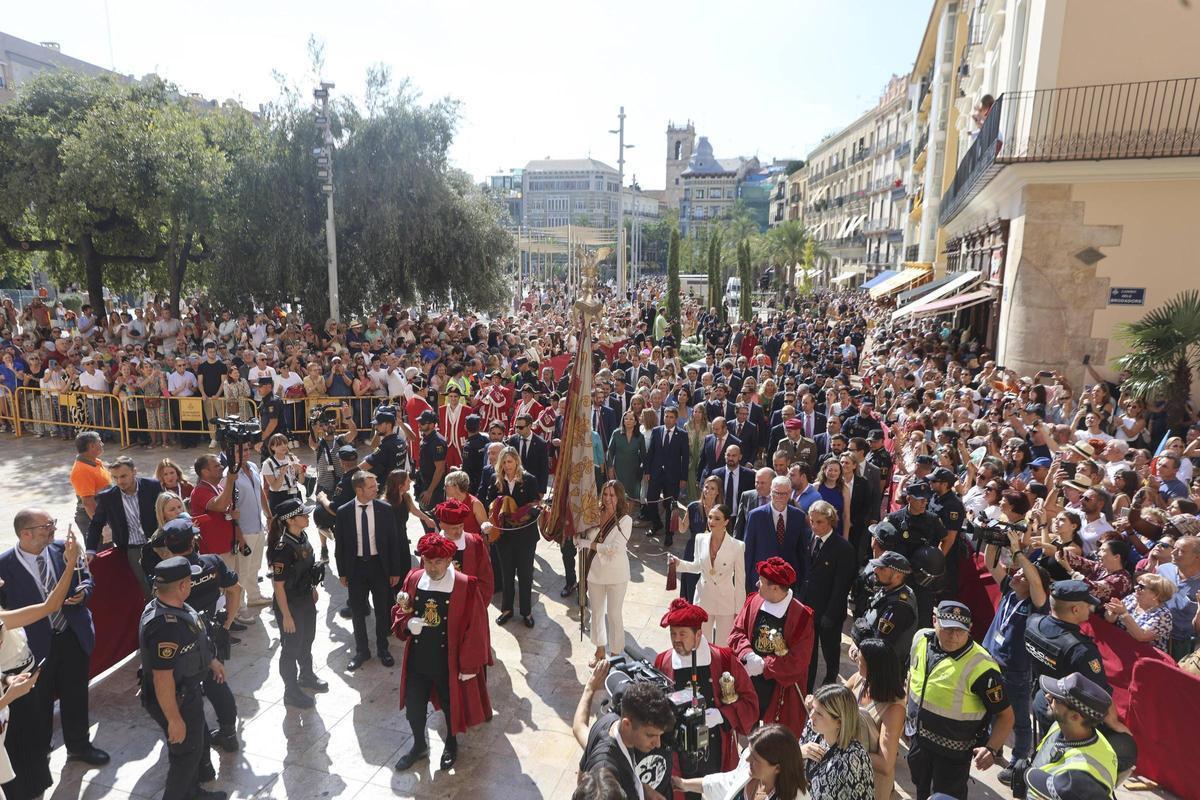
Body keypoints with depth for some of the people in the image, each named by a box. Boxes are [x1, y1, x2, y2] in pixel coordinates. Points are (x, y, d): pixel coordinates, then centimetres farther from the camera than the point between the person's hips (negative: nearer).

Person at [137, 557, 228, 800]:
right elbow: (162, 679, -31)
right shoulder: (164, 627, -36)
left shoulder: (174, 607, -5)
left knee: (199, 741, 26)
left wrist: (211, 661, 24)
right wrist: (174, 719, -24)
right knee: (186, 754, 10)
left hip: (187, 692, 10)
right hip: (175, 702, -10)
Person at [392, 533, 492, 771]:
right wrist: (407, 623, -18)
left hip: (449, 660, -3)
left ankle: (451, 743, 47)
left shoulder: (465, 586, -20)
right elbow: (399, 612, 5)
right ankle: (419, 745, 45)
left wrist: (470, 665, -10)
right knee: (413, 705, 16)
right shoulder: (413, 579, -8)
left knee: (451, 705, 18)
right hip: (417, 659, 3)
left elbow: (474, 628, -14)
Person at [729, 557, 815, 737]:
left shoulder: (801, 616, -19)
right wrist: (749, 656, -18)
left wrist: (764, 666, -17)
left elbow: (798, 660, -17)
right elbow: (737, 632, 1)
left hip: (781, 690, -4)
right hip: (749, 682, 4)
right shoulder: (754, 601, -6)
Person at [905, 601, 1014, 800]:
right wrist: (907, 717, 14)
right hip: (918, 739, 5)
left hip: (953, 752, -5)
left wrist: (992, 749, -34)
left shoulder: (980, 667, -30)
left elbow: (1005, 715, -20)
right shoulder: (921, 639, -12)